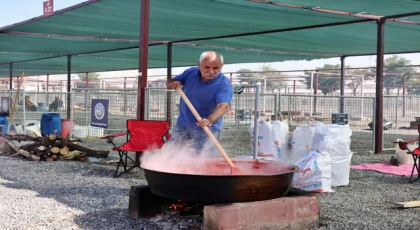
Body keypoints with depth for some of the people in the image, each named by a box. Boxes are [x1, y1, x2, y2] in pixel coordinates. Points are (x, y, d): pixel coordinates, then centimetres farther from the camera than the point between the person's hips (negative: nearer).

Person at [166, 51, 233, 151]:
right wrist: (173, 83, -18)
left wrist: (210, 120, -53)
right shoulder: (191, 72, -3)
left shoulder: (223, 84, -19)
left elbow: (223, 106, -34)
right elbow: (169, 83, 8)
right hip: (182, 124, 5)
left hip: (206, 129, -5)